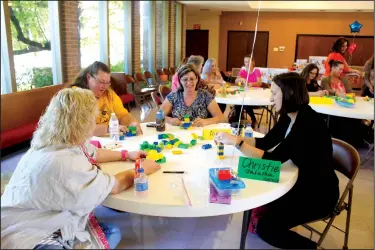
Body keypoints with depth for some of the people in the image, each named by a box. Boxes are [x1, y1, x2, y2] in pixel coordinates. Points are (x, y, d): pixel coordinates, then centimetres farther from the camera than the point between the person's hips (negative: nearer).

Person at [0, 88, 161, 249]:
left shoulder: (60, 143, -1)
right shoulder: (63, 162, -32)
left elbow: (93, 153, 21)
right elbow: (115, 186, -20)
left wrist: (126, 155, 17)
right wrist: (143, 169, -5)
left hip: (44, 225, 10)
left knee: (112, 232, 7)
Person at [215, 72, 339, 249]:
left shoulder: (308, 123, -29)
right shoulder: (289, 117, -2)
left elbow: (273, 159, -32)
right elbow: (265, 142, 5)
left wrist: (236, 143, -31)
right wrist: (233, 138, -7)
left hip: (319, 193, -8)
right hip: (302, 182, 8)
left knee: (266, 227, -7)